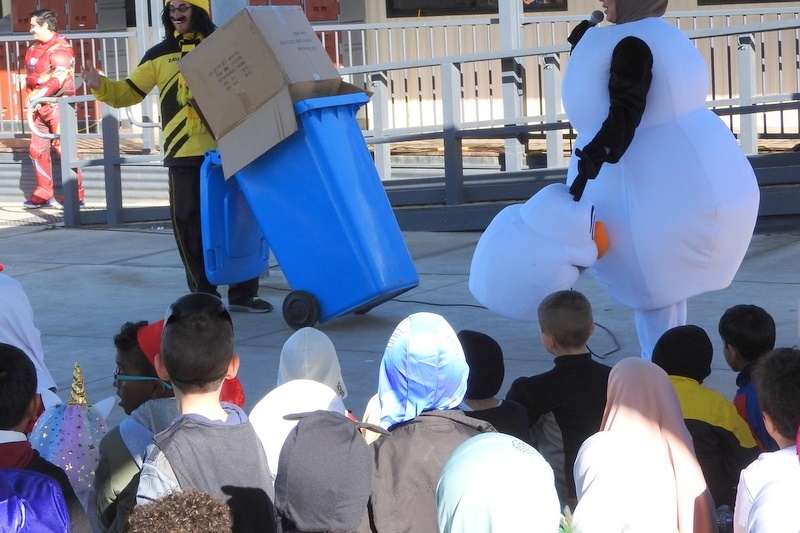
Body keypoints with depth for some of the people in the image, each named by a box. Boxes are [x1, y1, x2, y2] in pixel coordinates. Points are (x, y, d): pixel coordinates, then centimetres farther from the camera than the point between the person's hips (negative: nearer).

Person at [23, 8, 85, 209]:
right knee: (37, 150, 8)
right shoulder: (35, 50, 16)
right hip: (40, 107, 9)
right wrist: (30, 96, 5)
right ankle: (44, 194, 16)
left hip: (58, 105, -9)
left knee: (63, 148, -8)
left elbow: (58, 79, -22)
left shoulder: (60, 48, -11)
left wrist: (38, 95, -27)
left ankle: (77, 195, -3)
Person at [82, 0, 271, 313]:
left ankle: (243, 293, 14)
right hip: (184, 155, 0)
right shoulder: (160, 55, 8)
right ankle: (203, 295, 12)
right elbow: (128, 93, 9)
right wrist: (100, 86, -7)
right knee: (189, 223, 2)